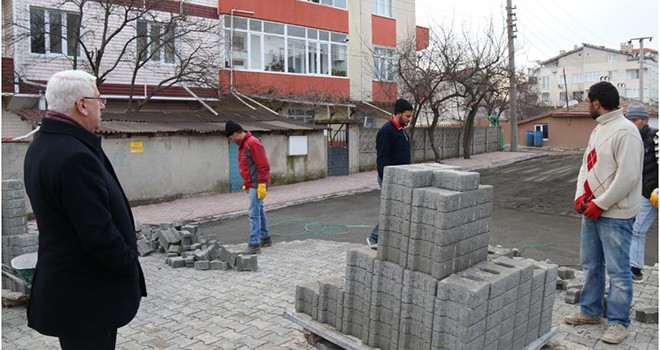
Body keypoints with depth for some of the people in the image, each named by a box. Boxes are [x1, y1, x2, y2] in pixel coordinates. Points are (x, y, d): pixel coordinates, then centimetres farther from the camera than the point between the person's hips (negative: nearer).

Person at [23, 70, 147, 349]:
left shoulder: (41, 146, 6)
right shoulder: (75, 156, -26)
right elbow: (99, 234, -27)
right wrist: (131, 267, -11)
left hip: (62, 284, 10)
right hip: (88, 295, -9)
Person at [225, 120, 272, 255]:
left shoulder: (252, 143, -17)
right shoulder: (243, 144, 14)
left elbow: (264, 166, -21)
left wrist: (262, 184, -22)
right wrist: (246, 183, 20)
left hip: (257, 186, -10)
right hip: (251, 185, 10)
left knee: (254, 213, -9)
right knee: (259, 211, 17)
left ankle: (254, 245, -5)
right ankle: (265, 238, 29)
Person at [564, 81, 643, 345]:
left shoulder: (625, 131, -16)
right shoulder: (598, 129, 13)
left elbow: (628, 176, -21)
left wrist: (600, 204, -16)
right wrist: (581, 196, 1)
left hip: (615, 214, -9)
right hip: (592, 211, 9)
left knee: (617, 270, 1)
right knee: (591, 265, 17)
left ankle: (619, 322, 13)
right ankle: (591, 311, 30)